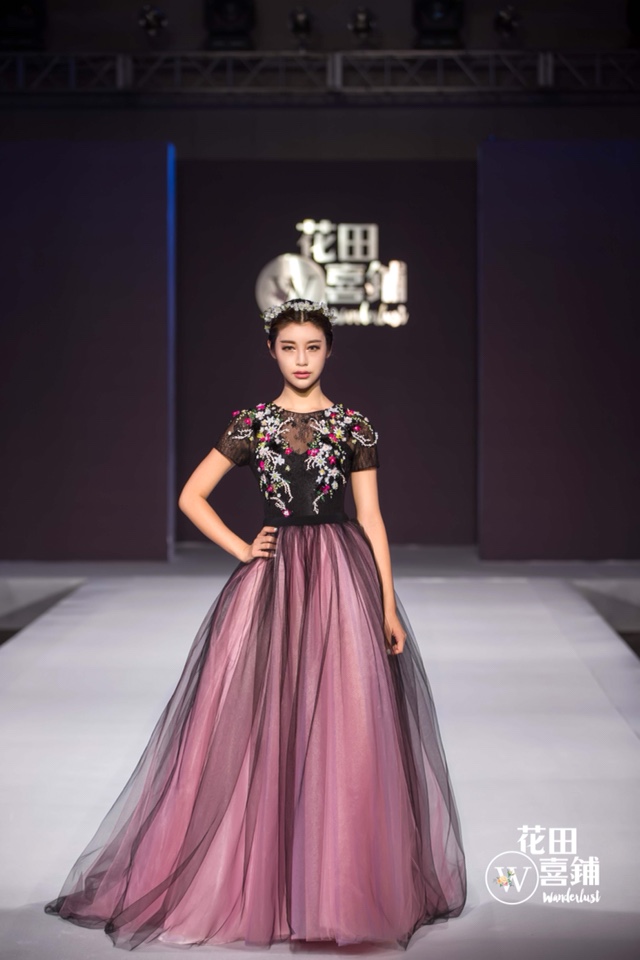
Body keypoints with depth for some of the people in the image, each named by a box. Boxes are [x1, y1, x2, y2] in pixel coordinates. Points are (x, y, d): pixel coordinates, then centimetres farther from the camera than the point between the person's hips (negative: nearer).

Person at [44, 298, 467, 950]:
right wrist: (242, 550, -1)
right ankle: (261, 880, 13)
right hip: (271, 581, 1)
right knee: (264, 728, 1)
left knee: (345, 728, -2)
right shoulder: (251, 424, 6)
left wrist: (389, 605, -2)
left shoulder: (354, 426, 4)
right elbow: (191, 496, 9)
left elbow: (371, 519, 3)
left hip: (343, 579, 0)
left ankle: (341, 883, 9)